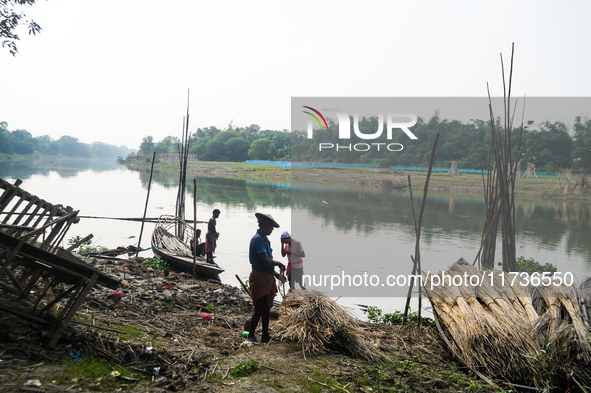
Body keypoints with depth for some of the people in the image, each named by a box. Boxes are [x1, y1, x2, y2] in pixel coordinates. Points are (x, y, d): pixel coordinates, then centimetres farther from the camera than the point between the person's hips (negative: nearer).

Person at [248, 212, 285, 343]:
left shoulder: (264, 239, 13)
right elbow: (266, 261, -26)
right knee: (260, 309, -4)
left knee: (266, 308, 15)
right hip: (259, 278, -10)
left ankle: (265, 336, 25)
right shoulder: (258, 239, -19)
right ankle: (251, 335, 15)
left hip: (267, 277, 10)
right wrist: (279, 263, -10)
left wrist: (275, 273, 16)